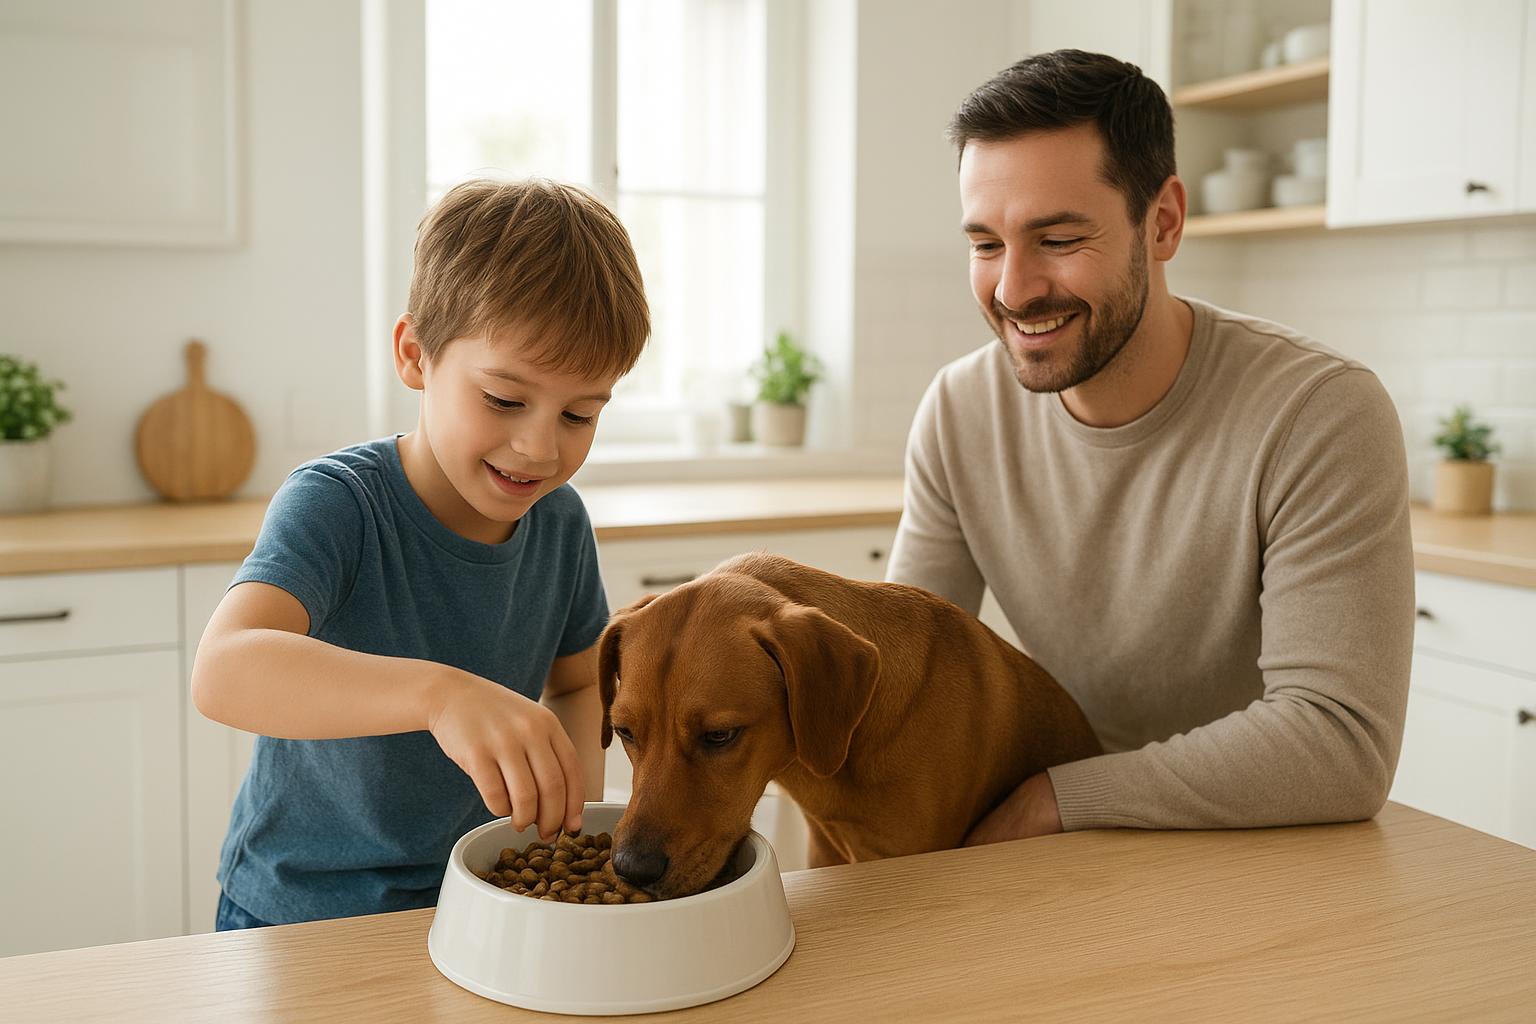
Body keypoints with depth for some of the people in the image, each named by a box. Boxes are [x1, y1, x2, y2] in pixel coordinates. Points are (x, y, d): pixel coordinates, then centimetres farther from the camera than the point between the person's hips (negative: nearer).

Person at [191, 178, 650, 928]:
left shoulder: (560, 521, -5)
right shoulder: (336, 503, -20)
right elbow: (224, 670, -37)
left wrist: (575, 789, -9)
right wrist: (441, 693, -51)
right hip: (298, 916, -4)